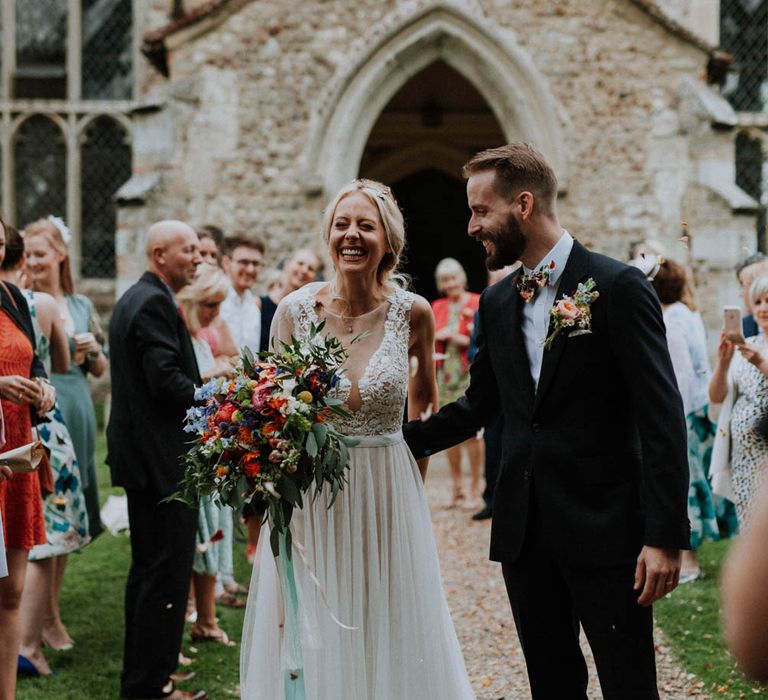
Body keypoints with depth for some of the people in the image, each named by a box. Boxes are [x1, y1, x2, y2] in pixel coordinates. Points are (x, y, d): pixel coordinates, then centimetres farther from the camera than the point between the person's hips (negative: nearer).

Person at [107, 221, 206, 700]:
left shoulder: (134, 299, 16)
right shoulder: (155, 303, -16)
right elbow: (167, 381, -24)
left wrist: (206, 389, 12)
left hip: (141, 454, 11)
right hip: (163, 458, -11)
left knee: (149, 566, 18)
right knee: (168, 569, -5)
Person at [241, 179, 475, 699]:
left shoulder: (413, 312, -6)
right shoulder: (296, 310, -7)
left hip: (388, 498, 0)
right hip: (310, 499, 0)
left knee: (391, 638, 9)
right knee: (309, 645, 7)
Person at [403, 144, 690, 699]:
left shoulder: (619, 288, -9)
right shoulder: (497, 303, 11)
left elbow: (662, 418, -12)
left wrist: (666, 536, -17)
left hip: (604, 528, -6)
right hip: (525, 529, 6)